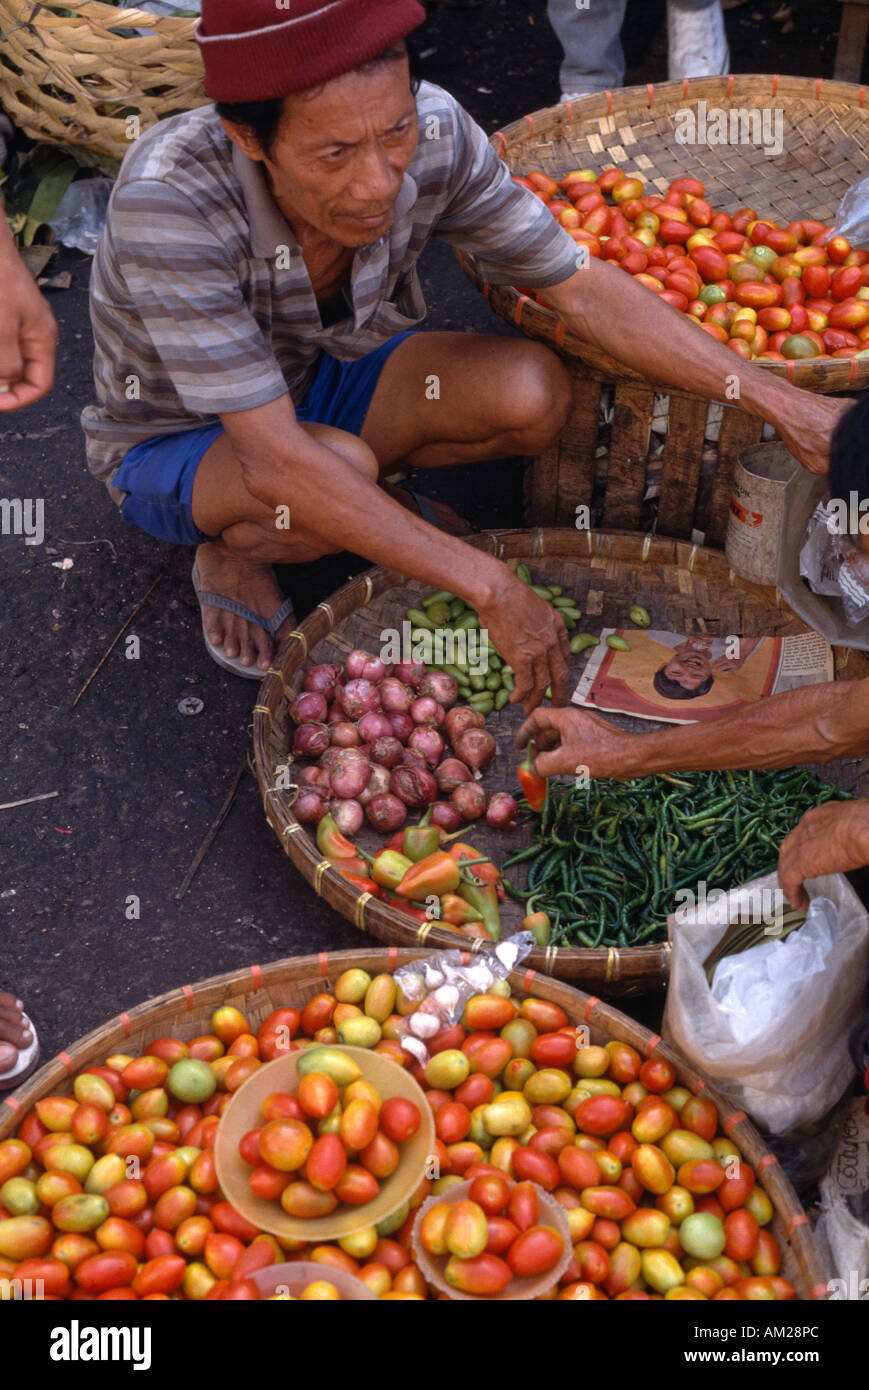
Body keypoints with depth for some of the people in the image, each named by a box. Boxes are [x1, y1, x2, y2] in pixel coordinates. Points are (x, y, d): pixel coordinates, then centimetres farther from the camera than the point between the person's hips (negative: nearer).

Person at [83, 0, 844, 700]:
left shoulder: (431, 132, -26)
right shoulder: (169, 201, -38)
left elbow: (581, 287, -15)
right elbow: (276, 462, -39)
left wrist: (776, 398, -21)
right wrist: (490, 587, -39)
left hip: (323, 379, 4)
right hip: (175, 440, -4)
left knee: (533, 392, -22)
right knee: (341, 469, -37)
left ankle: (352, 499, 6)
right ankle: (231, 552, -1)